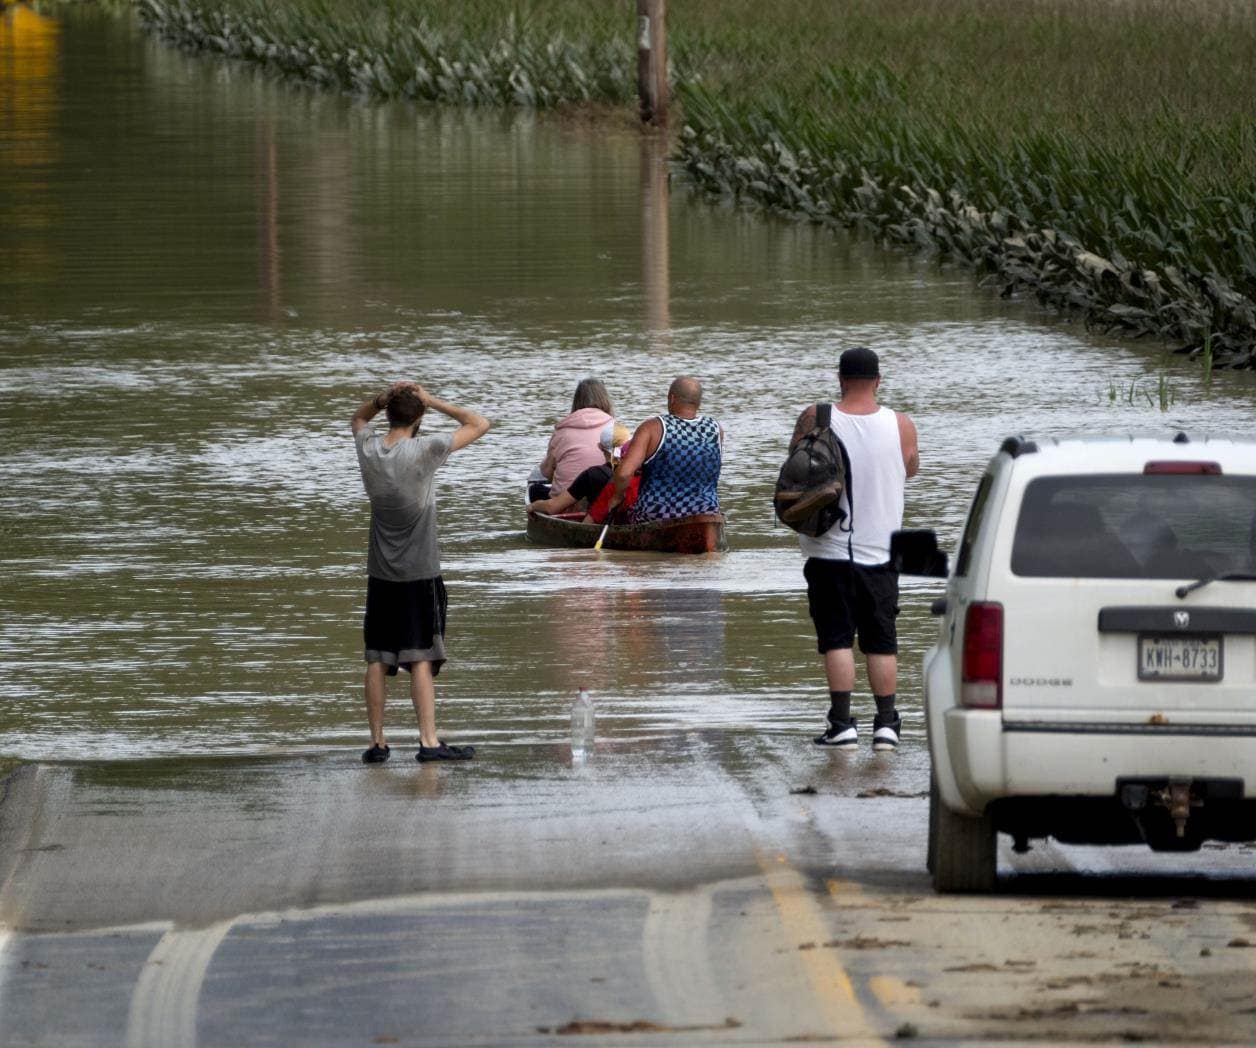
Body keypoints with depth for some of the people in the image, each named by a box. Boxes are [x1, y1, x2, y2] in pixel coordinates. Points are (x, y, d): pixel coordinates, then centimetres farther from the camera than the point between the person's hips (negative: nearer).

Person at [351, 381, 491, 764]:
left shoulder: (369, 450, -1)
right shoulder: (423, 451, -14)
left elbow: (358, 419, 24)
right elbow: (480, 425, -7)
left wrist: (383, 399, 5)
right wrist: (433, 402, -3)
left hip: (380, 574, 4)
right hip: (420, 574, -4)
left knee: (377, 659, 7)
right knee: (421, 658, -4)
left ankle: (377, 742, 9)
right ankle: (429, 741, -6)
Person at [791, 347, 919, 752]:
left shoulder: (815, 420, -9)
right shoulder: (901, 426, -6)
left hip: (830, 549, -1)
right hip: (880, 550, 2)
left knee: (837, 639, 1)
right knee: (881, 641, 9)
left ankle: (841, 723, -5)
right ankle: (886, 723, 8)